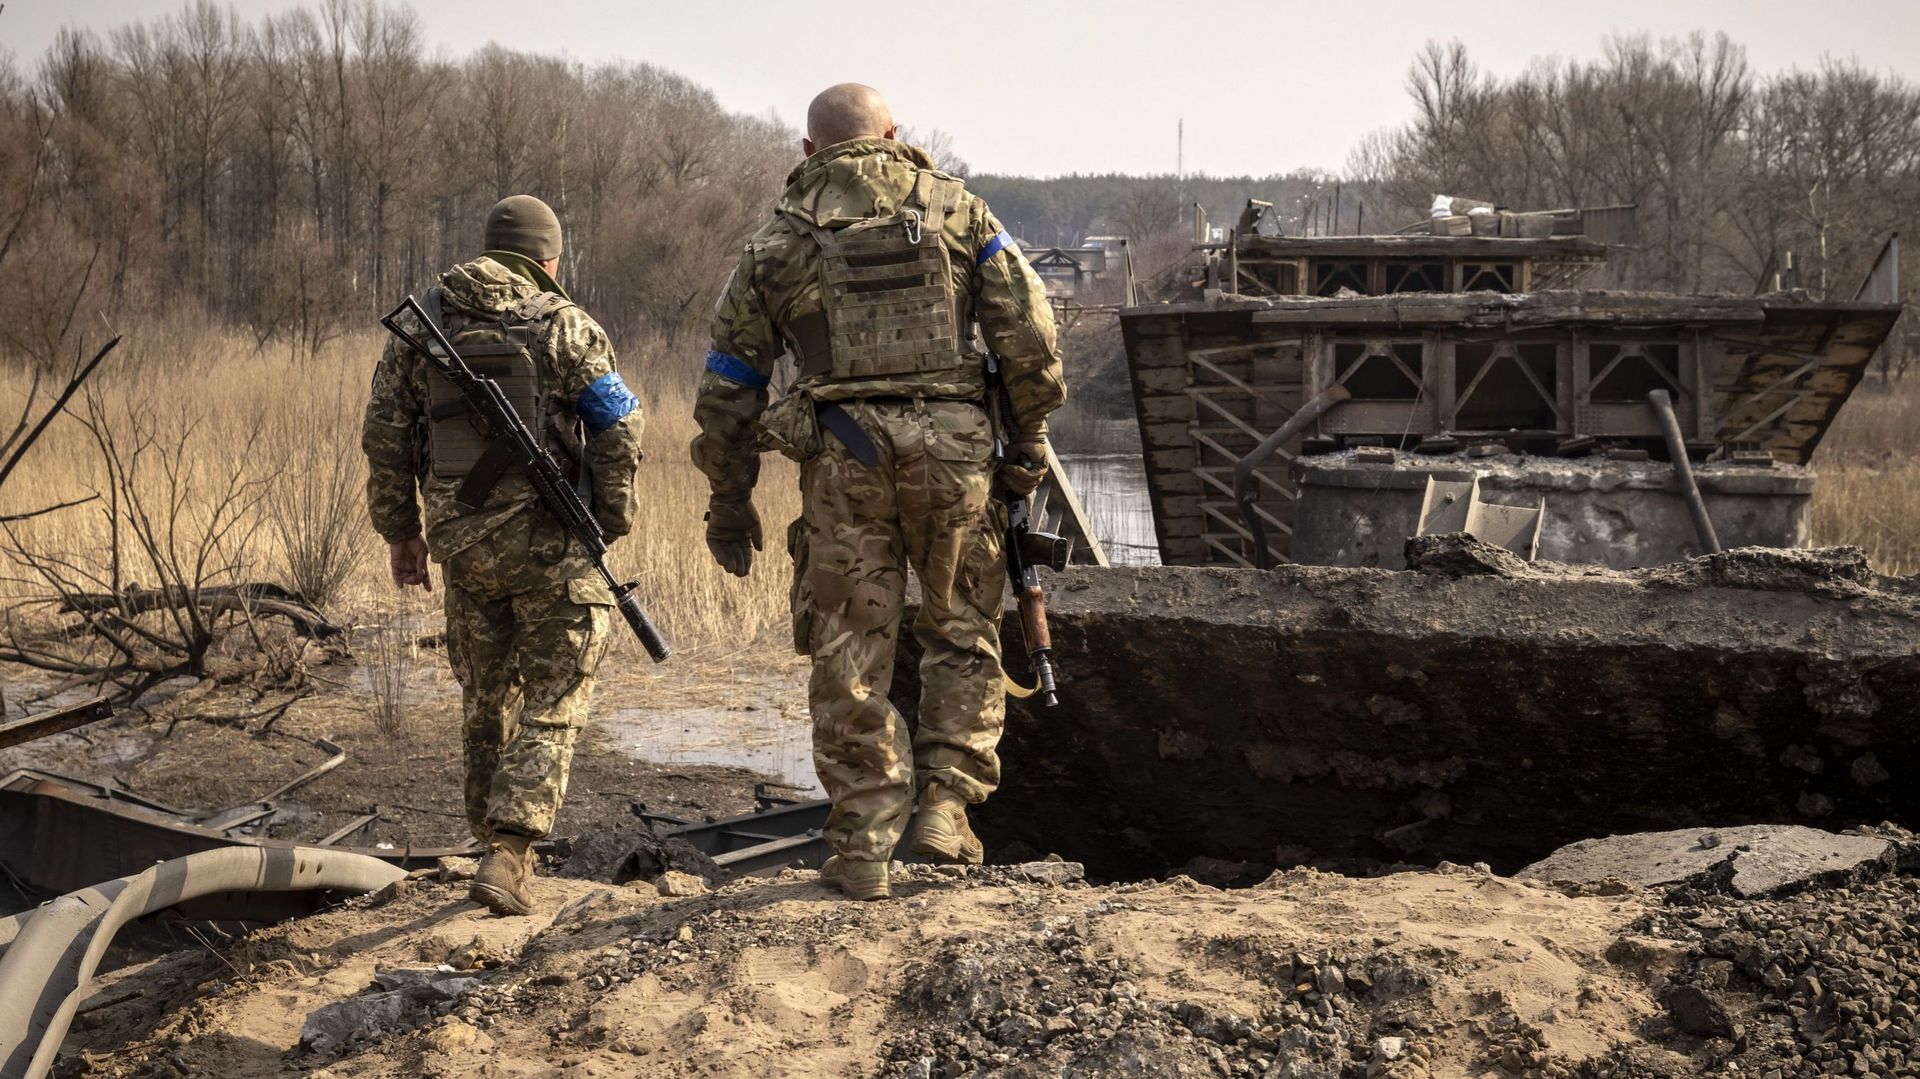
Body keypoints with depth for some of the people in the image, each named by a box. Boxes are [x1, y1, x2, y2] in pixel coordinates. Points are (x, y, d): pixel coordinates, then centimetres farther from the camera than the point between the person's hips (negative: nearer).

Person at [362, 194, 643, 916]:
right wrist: (612, 524, 2)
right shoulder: (564, 326, -6)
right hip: (550, 540, -4)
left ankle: (496, 840, 29)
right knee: (553, 704, 2)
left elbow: (384, 435, 7)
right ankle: (507, 857, -11)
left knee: (486, 697, 19)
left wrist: (399, 532, 14)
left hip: (461, 541, 4)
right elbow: (617, 432, -10)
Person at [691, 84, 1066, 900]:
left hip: (841, 452, 0)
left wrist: (729, 503, 19)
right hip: (950, 441, 0)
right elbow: (1028, 329, 1)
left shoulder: (779, 239, 13)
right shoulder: (953, 206, 11)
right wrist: (1030, 435, 9)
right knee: (962, 632, 16)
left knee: (851, 654, 6)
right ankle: (946, 807, 6)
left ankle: (862, 848, 8)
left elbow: (729, 386, 12)